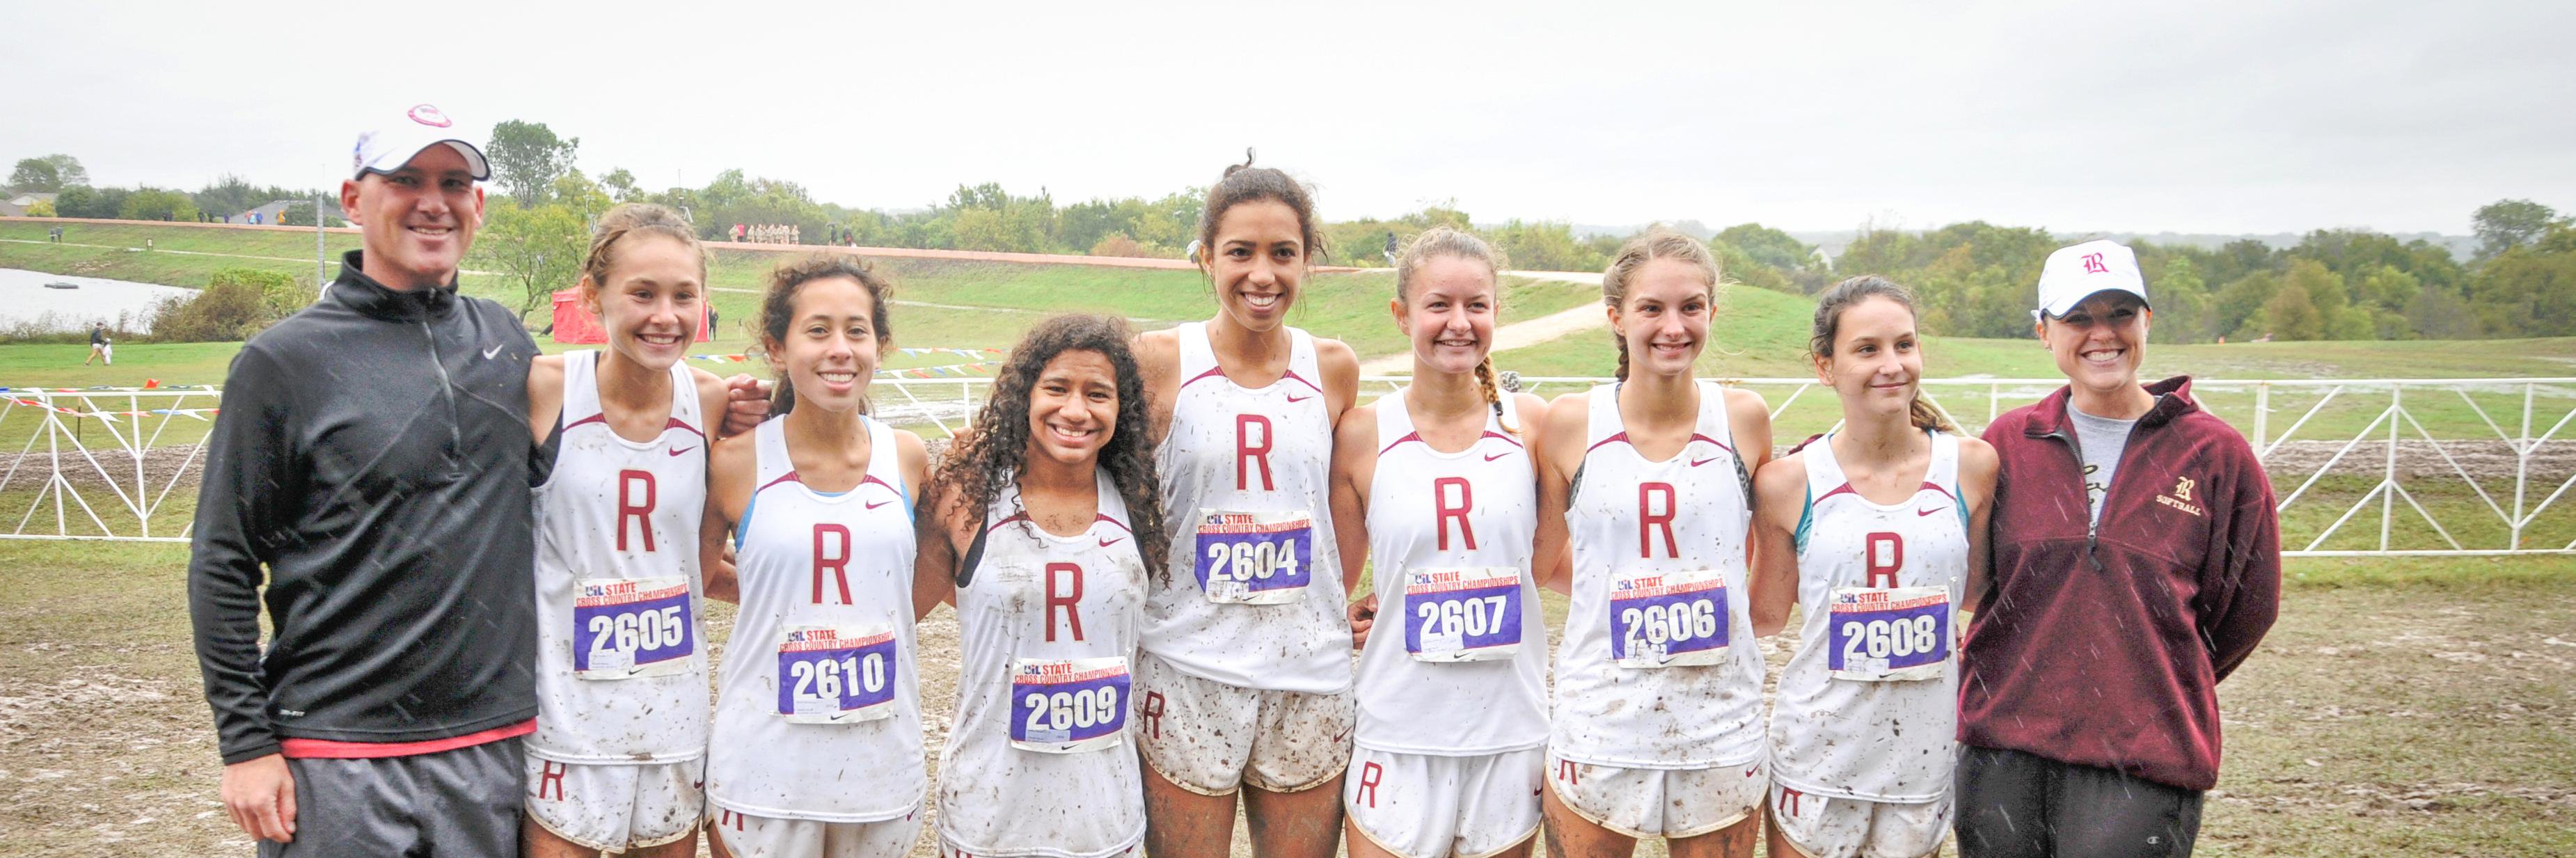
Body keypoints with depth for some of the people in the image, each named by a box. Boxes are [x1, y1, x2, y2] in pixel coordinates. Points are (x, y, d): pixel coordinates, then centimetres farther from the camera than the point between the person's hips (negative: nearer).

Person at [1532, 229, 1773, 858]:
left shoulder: (1744, 418, -2)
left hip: (1722, 729, 1)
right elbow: (1545, 556, 7)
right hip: (1599, 728, -1)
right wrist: (1617, 591, -4)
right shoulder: (1572, 423, -4)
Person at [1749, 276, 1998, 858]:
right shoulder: (1789, 482, -7)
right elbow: (1768, 615, 1)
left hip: (1924, 754, 1)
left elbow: (1980, 591, 9)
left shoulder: (1970, 466, -3)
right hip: (1816, 755, -1)